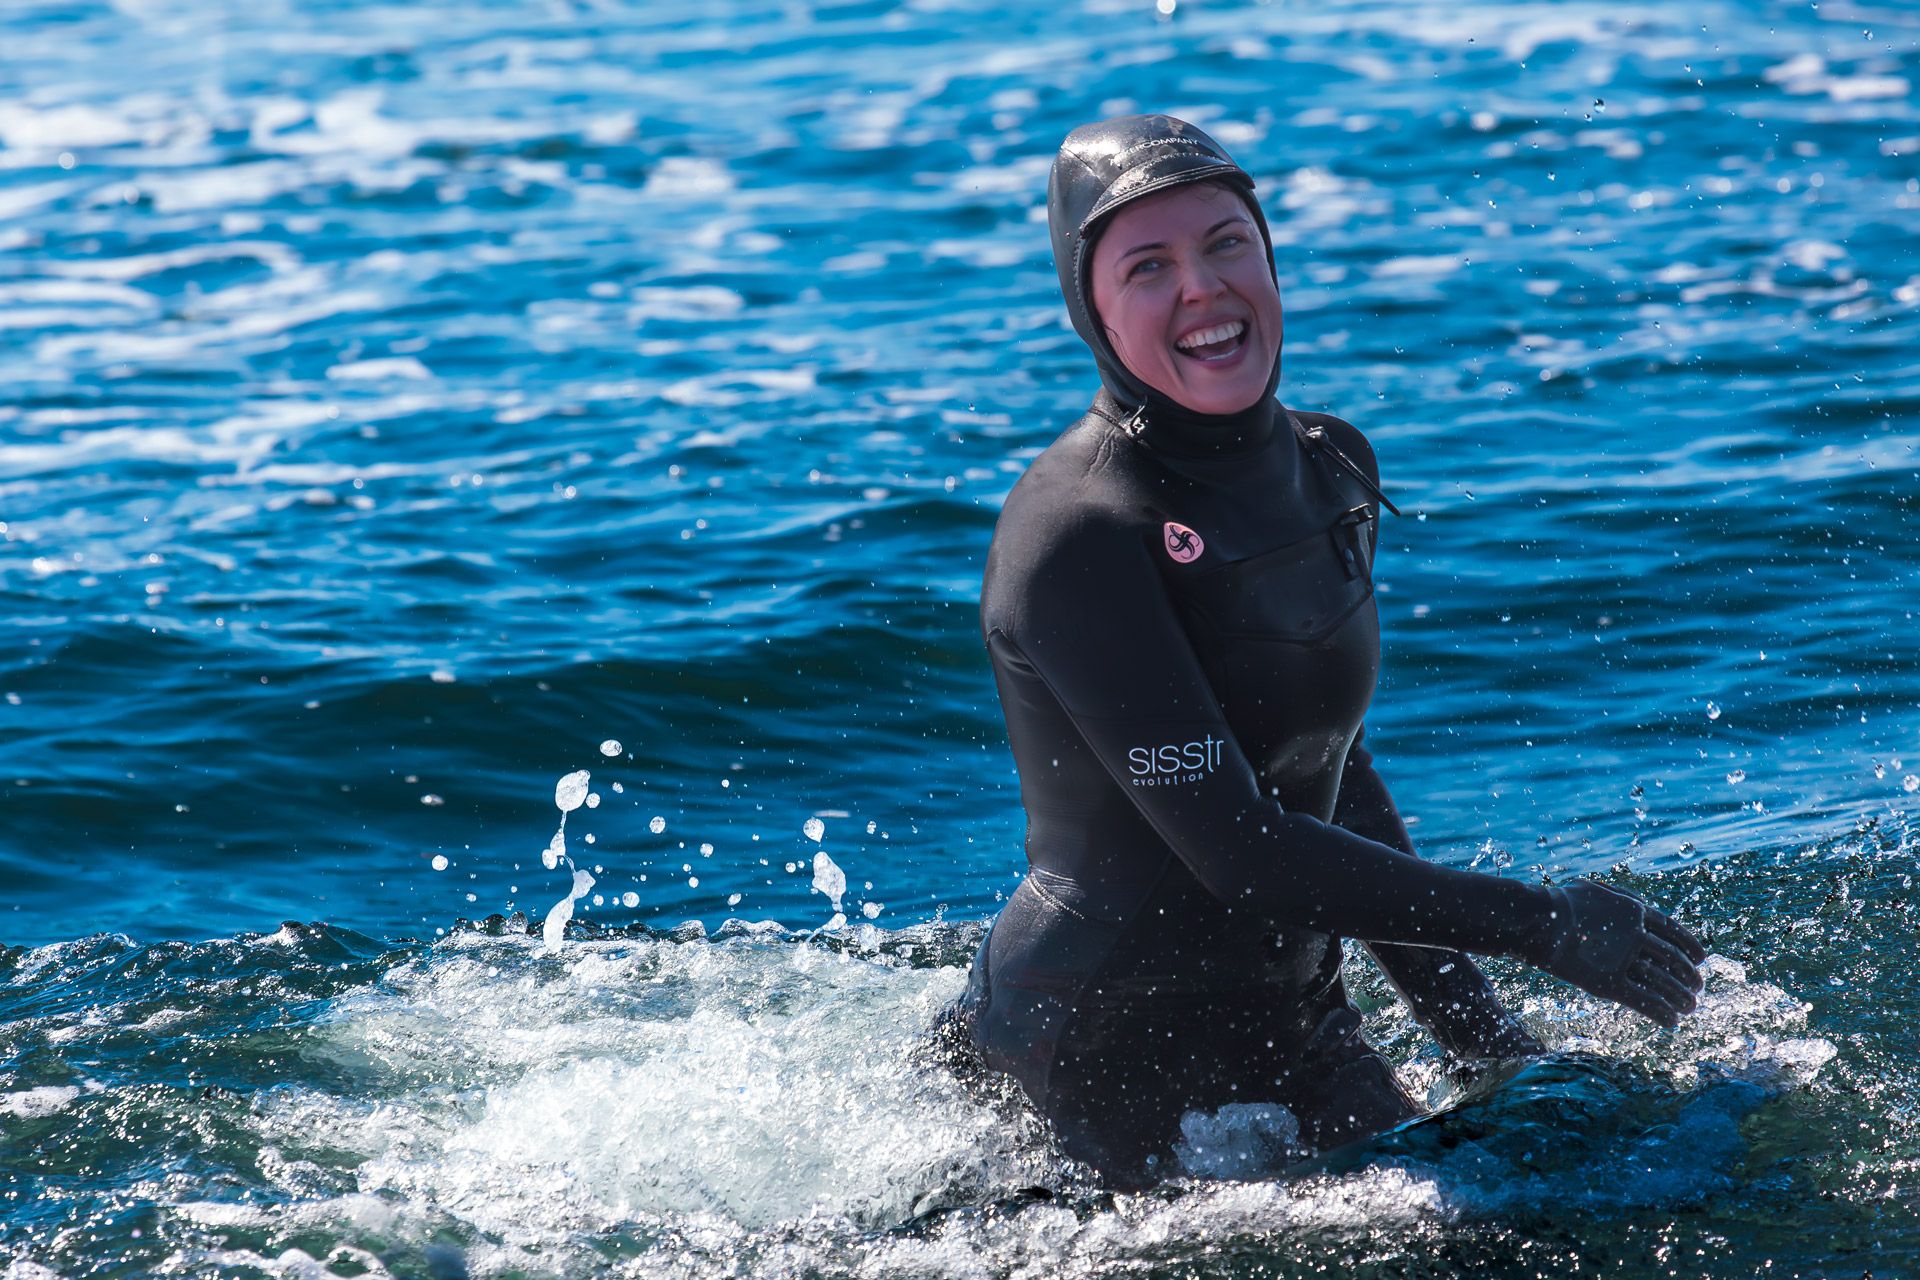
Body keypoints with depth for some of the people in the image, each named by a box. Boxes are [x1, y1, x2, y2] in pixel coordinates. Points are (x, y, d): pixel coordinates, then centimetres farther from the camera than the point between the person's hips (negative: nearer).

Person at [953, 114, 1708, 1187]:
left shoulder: (1327, 471, 2)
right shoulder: (1076, 534, -22)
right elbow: (1233, 847, -24)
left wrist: (1475, 1027, 8)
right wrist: (1535, 922, -22)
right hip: (1111, 1041, -7)